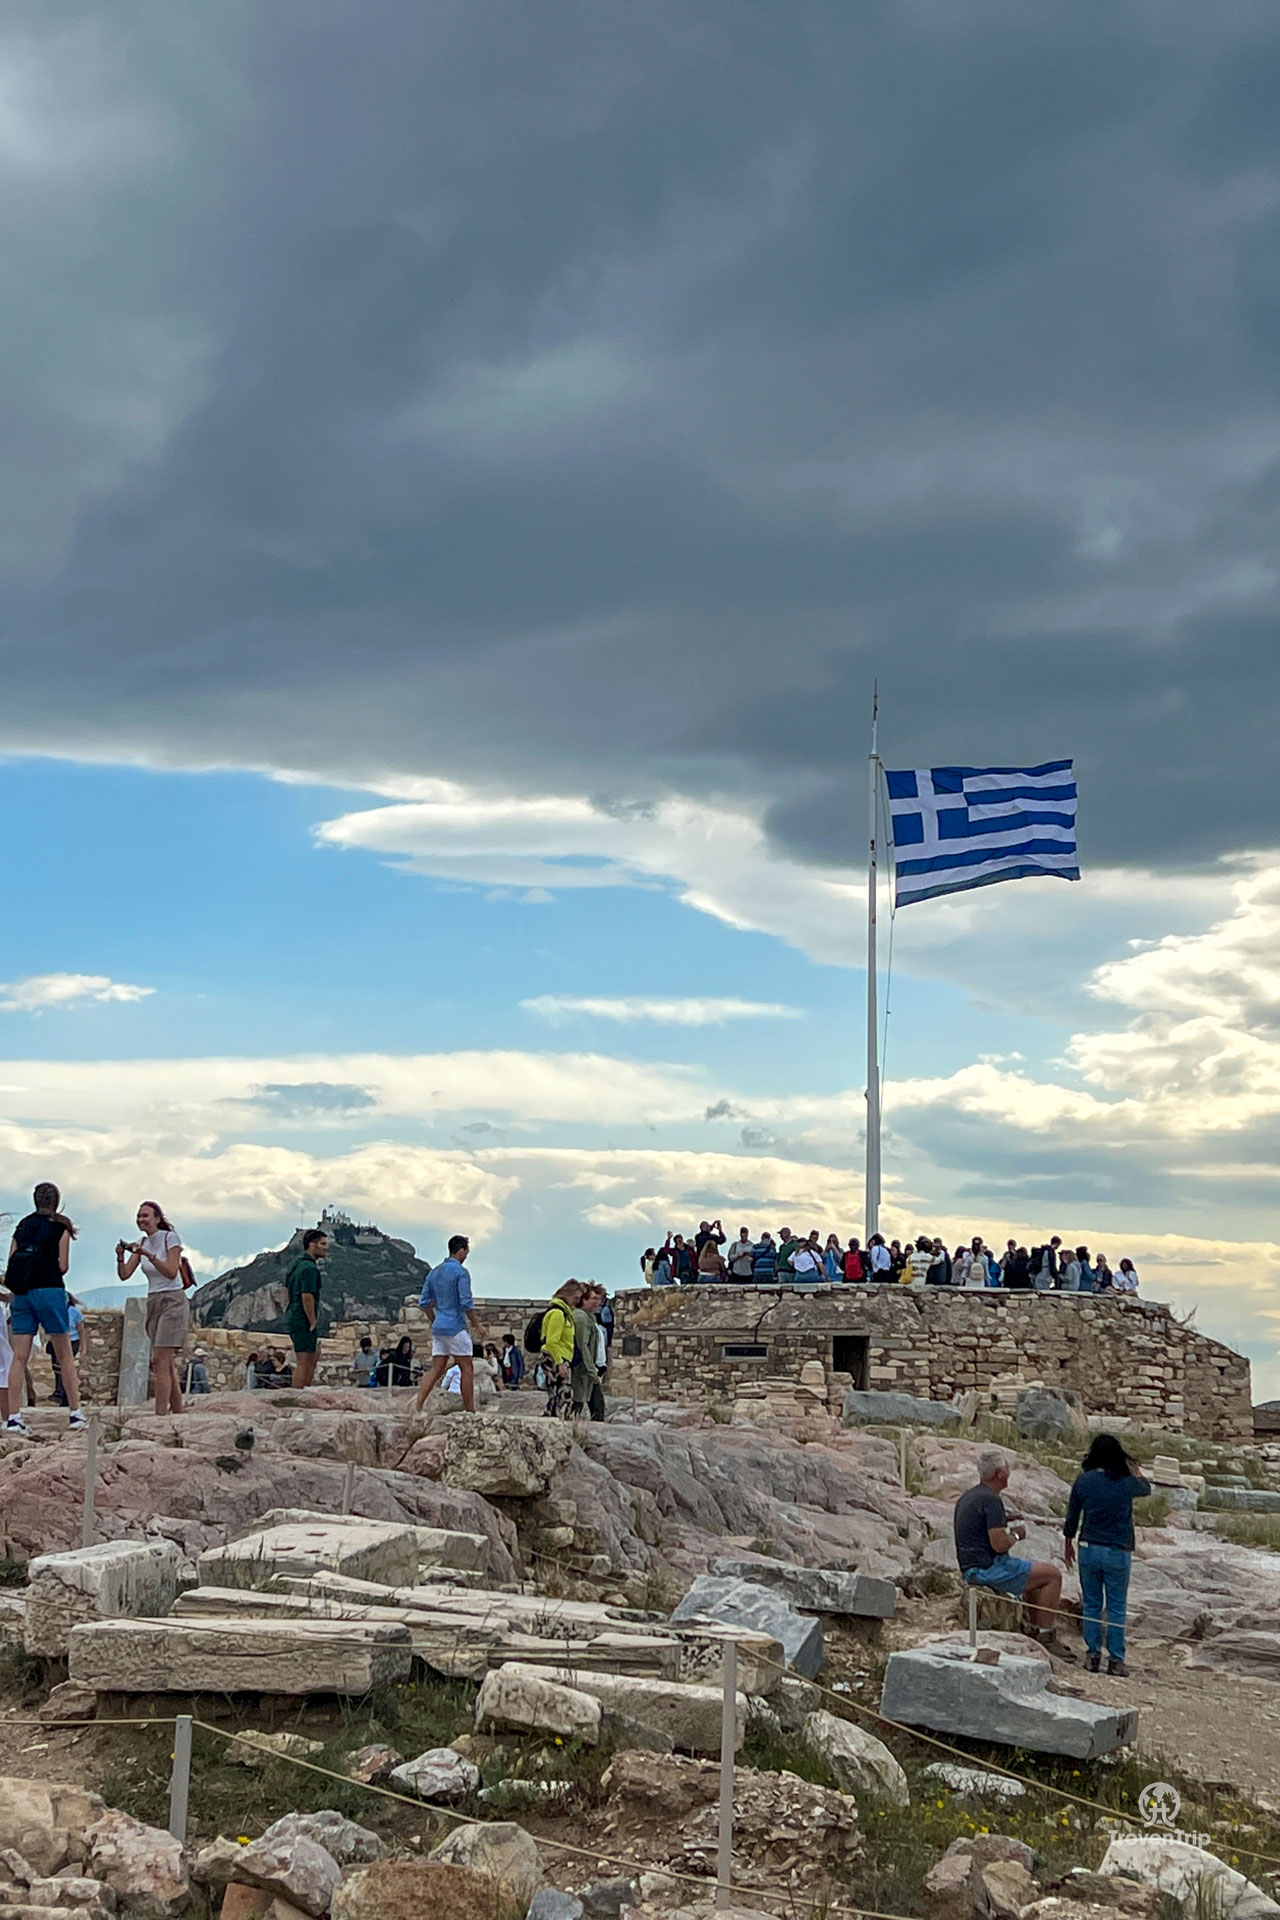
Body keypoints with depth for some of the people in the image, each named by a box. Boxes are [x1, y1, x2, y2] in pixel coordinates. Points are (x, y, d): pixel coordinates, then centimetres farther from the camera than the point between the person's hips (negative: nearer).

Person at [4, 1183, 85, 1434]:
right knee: (65, 1355, 5)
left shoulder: (22, 1226, 13)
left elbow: (11, 1264, 9)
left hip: (21, 1293, 4)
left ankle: (13, 1417, -6)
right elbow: (63, 1266, -3)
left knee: (19, 1357, 1)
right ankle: (75, 1413, 5)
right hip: (50, 1291, -4)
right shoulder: (61, 1227, 1)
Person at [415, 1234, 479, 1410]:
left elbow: (424, 1302, 14)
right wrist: (475, 1324, -4)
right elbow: (466, 1302, -16)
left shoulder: (434, 1272, 12)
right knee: (467, 1369, 1)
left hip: (438, 1328, 7)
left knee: (436, 1369, 5)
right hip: (456, 1327, -7)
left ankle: (417, 1405, -7)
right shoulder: (460, 1272, -11)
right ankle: (470, 1412, 3)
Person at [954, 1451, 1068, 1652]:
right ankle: (1045, 1637, -2)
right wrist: (1016, 1534, -3)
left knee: (1037, 1574, 26)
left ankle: (1034, 1631, 26)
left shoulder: (967, 1497, 13)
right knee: (1053, 1575, -3)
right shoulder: (991, 1500, -17)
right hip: (989, 1568, -10)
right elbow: (999, 1544, -23)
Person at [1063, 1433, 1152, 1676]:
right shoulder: (1126, 1482, -6)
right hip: (1118, 1552, -1)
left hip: (1089, 1549, 1)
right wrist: (1134, 1470, 34)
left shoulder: (1083, 1480, -3)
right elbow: (1146, 1488, 18)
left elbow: (1072, 1517, 5)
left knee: (1091, 1604, 11)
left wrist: (1069, 1544, 19)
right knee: (1117, 1607, 5)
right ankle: (1116, 1659, 5)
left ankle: (1093, 1655, 12)